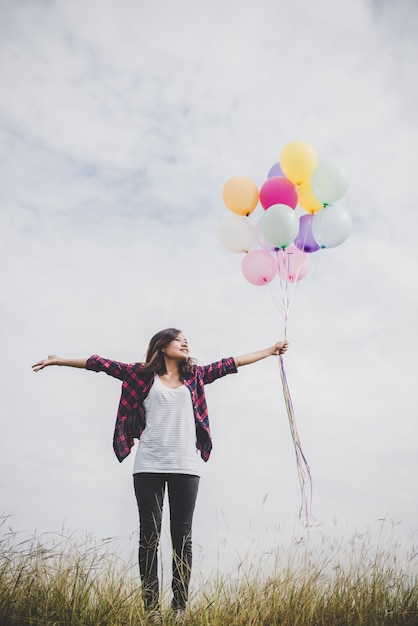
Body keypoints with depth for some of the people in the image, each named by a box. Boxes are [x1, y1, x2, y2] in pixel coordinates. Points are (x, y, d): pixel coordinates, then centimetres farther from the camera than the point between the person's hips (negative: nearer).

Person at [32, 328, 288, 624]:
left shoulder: (195, 375, 14)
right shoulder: (143, 374, 6)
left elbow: (230, 363, 16)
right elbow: (104, 364, 4)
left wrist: (270, 351, 19)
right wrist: (59, 359, 3)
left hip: (185, 467, 2)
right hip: (149, 466, -2)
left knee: (183, 537, 3)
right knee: (149, 536, 1)